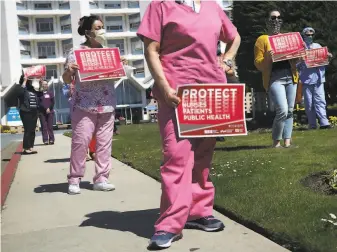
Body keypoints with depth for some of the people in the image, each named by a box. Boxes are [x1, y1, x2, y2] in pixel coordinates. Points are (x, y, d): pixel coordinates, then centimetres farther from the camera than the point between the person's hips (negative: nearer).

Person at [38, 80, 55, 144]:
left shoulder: (50, 93, 11)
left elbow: (53, 102, 5)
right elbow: (39, 103, -3)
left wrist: (49, 108, -9)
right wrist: (45, 109, -13)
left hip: (50, 112, 1)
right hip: (42, 112, -1)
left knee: (50, 126, -2)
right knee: (44, 126, -4)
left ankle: (51, 139, -1)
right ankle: (45, 140, -4)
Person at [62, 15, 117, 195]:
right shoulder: (76, 52, -1)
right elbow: (67, 80, 0)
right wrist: (69, 71, -22)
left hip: (106, 105, 5)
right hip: (84, 105, -4)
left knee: (104, 142, 3)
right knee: (80, 141, -6)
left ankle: (101, 178, 10)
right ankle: (74, 180, 4)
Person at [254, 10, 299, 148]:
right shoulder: (262, 39, 4)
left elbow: (295, 58, 22)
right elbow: (258, 63, -3)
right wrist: (268, 57, -22)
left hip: (290, 77, 6)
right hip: (274, 79, -6)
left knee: (290, 111, 3)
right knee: (282, 110, -17)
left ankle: (287, 141, 8)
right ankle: (276, 141, -3)